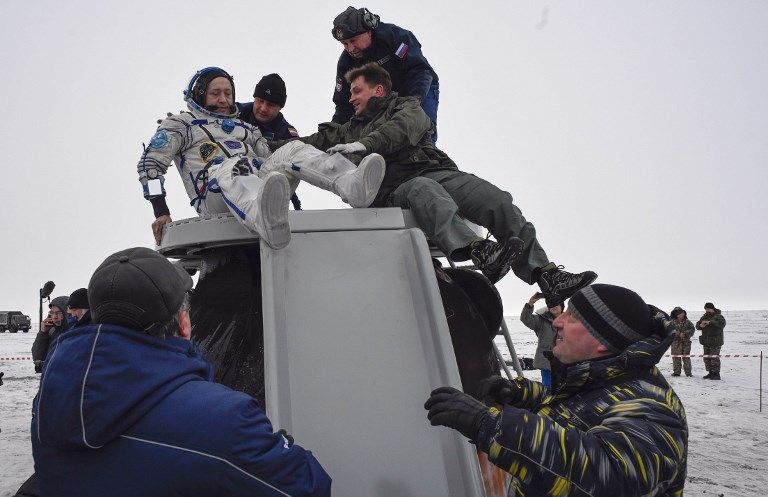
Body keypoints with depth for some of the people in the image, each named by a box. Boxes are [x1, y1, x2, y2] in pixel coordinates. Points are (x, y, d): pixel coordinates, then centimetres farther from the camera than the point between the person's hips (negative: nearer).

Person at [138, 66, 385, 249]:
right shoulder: (181, 124, 18)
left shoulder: (245, 129, 33)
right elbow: (150, 163, 8)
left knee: (293, 150, -18)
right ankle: (269, 223, -73)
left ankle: (352, 186, -48)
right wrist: (161, 212, -6)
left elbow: (271, 165, 29)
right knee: (231, 168, -37)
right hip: (214, 202, -4)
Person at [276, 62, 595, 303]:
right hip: (393, 189, -1)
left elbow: (403, 130, 0)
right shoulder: (351, 131, 35)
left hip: (435, 171, 1)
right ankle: (479, 252, -66)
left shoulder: (406, 107, 23)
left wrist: (365, 145, -12)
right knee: (424, 191, -39)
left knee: (497, 200, -25)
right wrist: (270, 146, 21)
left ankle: (547, 276, -36)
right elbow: (312, 144, 29)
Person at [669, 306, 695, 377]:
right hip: (676, 342, -1)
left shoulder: (687, 322, 5)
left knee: (686, 358, 3)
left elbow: (692, 330, 1)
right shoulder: (672, 322, -1)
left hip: (686, 342, 1)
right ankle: (676, 372, 8)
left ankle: (688, 372, 8)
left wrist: (685, 333, -15)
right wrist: (679, 334, -20)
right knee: (676, 358, 1)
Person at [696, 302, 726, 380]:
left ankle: (716, 374, -8)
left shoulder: (718, 316, -5)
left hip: (716, 341, -7)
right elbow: (697, 325, 16)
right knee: (706, 357, 9)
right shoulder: (704, 317, 16)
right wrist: (700, 325, -9)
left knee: (714, 357, -12)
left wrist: (710, 323, -28)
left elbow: (722, 324, -24)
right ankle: (710, 373, 19)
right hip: (706, 341, 7)